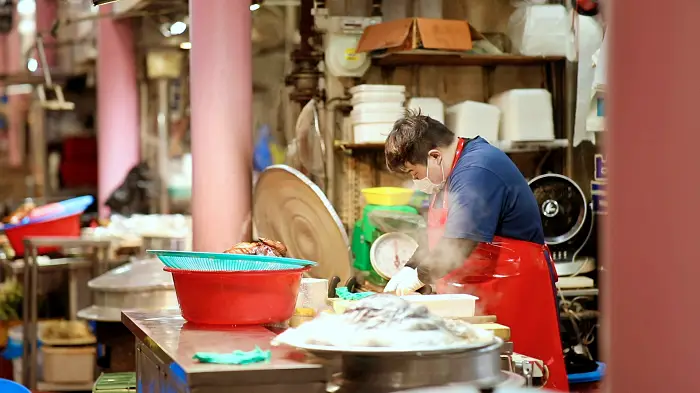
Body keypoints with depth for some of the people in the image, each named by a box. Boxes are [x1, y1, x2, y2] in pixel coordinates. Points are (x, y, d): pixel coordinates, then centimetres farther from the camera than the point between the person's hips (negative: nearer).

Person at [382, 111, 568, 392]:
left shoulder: (477, 171, -19)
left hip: (512, 293, -10)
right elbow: (440, 239, 20)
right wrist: (408, 269, 6)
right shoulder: (456, 170, 14)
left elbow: (458, 244, -24)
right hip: (475, 295, 10)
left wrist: (419, 276, -9)